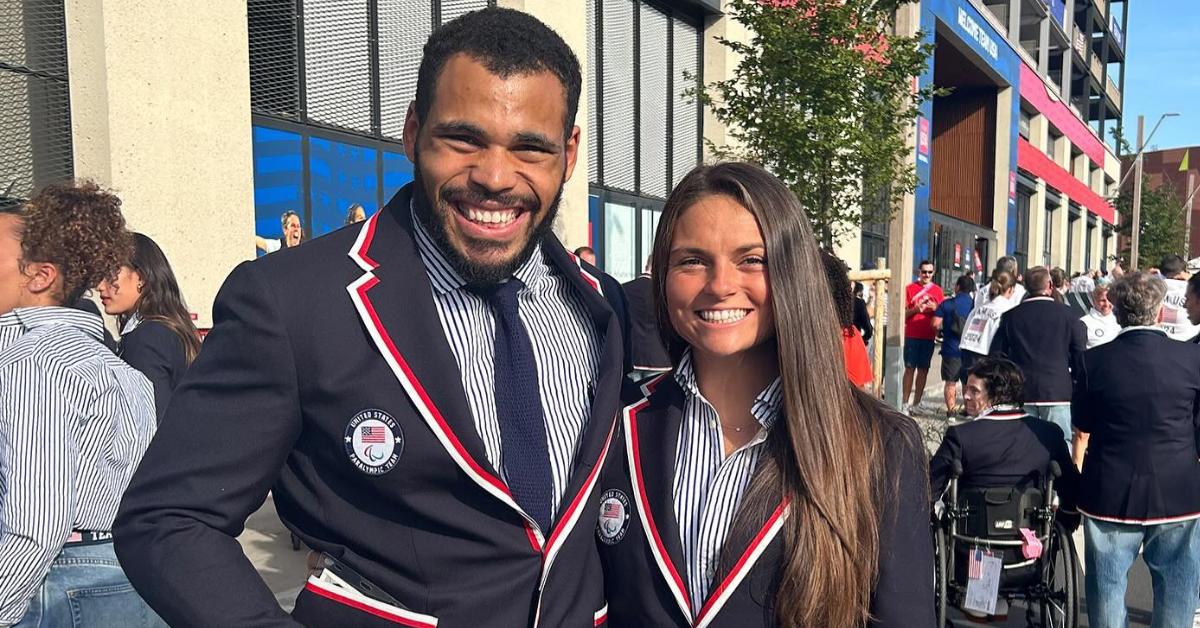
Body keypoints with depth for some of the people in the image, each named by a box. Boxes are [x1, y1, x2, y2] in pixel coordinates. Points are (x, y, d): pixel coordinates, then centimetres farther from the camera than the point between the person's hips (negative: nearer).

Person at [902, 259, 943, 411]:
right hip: (912, 336, -3)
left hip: (929, 337, 3)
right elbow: (903, 313, 0)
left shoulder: (938, 290, 8)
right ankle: (905, 402, 2)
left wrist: (935, 308, -9)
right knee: (910, 368, -2)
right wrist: (916, 309, -18)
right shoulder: (910, 288, 1)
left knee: (923, 369, 6)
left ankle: (917, 403, 13)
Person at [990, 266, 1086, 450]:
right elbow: (1080, 354, 0)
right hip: (1058, 391, -2)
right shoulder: (1067, 313, -1)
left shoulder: (1010, 316, 4)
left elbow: (996, 354, 5)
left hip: (1021, 393, 2)